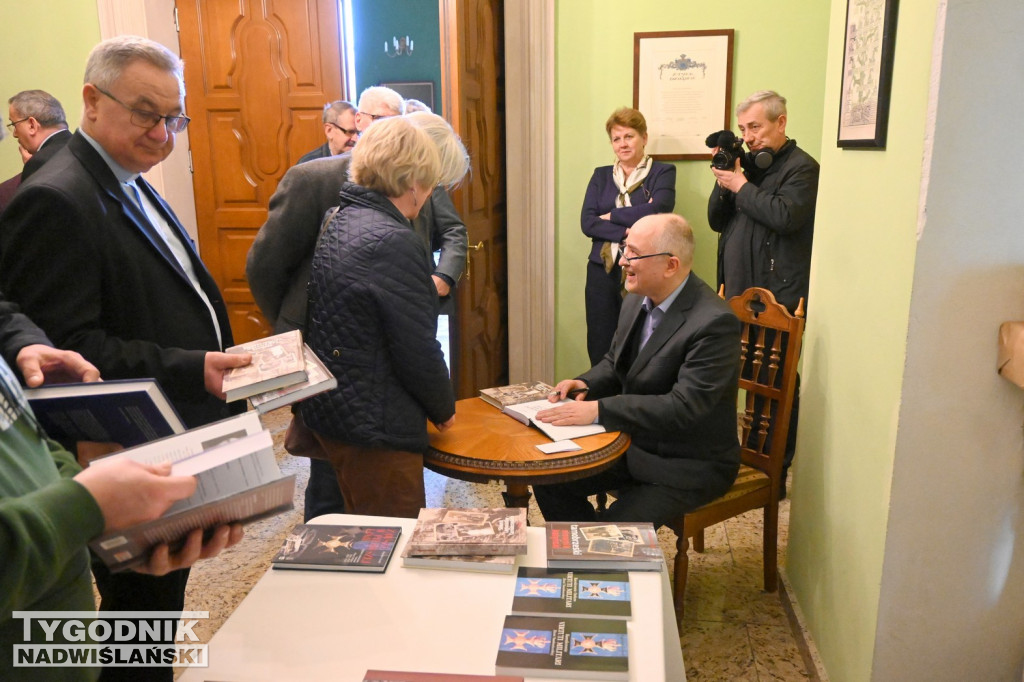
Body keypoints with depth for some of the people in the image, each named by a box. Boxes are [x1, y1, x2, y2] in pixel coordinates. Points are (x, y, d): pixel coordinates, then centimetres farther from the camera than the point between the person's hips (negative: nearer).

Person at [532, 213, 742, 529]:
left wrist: (598, 410, -33)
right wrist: (586, 384, -7)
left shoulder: (714, 323, -24)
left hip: (689, 465, -7)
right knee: (549, 480, 0)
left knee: (615, 528, -24)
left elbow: (683, 406, -30)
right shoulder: (636, 301, 1)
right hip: (633, 444, 8)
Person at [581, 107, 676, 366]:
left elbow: (657, 211, -14)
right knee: (600, 351, 4)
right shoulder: (601, 175, 15)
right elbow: (587, 222, 2)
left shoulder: (663, 172, 5)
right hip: (602, 272, 3)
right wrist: (627, 232, -12)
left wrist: (610, 216, -3)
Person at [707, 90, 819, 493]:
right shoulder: (747, 163, 18)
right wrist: (723, 184, -2)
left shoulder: (801, 167, -4)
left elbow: (785, 216, -21)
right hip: (740, 293, 7)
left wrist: (741, 186, -11)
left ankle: (776, 471, 6)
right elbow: (716, 221, 15)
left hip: (779, 296, -7)